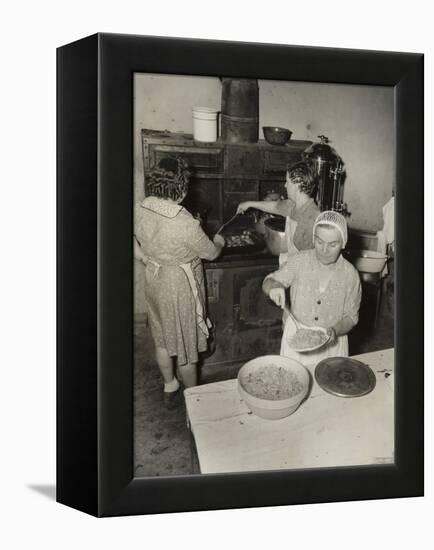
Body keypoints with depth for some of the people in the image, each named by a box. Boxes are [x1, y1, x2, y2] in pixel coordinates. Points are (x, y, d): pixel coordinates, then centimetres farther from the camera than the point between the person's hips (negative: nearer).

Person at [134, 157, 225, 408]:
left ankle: (170, 388, 41)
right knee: (186, 344, 13)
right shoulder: (185, 223, -30)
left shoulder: (140, 209, -12)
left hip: (154, 281, 6)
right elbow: (211, 253, -15)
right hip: (180, 286, -6)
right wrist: (219, 241, 6)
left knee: (162, 339, 22)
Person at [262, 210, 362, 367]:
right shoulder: (299, 261, -10)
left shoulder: (350, 274, -10)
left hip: (332, 342, 0)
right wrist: (274, 286, -28)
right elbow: (267, 282, -5)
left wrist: (334, 331, -22)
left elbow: (351, 316, -2)